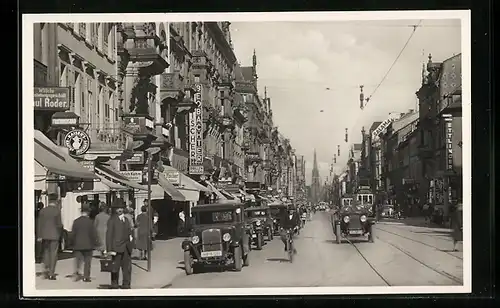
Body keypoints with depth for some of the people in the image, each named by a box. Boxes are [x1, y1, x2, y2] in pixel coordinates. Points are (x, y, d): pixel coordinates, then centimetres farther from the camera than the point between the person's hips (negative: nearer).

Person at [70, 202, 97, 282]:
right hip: (88, 245, -2)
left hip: (77, 245, 2)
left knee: (77, 260, 8)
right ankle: (86, 276, 6)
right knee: (87, 261, 6)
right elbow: (94, 234, -7)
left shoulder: (76, 221, -2)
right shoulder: (90, 222, -9)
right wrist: (94, 243, 6)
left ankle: (77, 273, -11)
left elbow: (73, 234, 1)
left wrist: (73, 243, 12)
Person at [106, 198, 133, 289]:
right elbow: (109, 235, -8)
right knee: (115, 267, -1)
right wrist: (110, 249, -14)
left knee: (127, 267, 6)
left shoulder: (126, 219, 17)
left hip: (127, 248, 6)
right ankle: (114, 285, 6)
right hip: (116, 248, -6)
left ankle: (126, 285, 13)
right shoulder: (112, 220, -4)